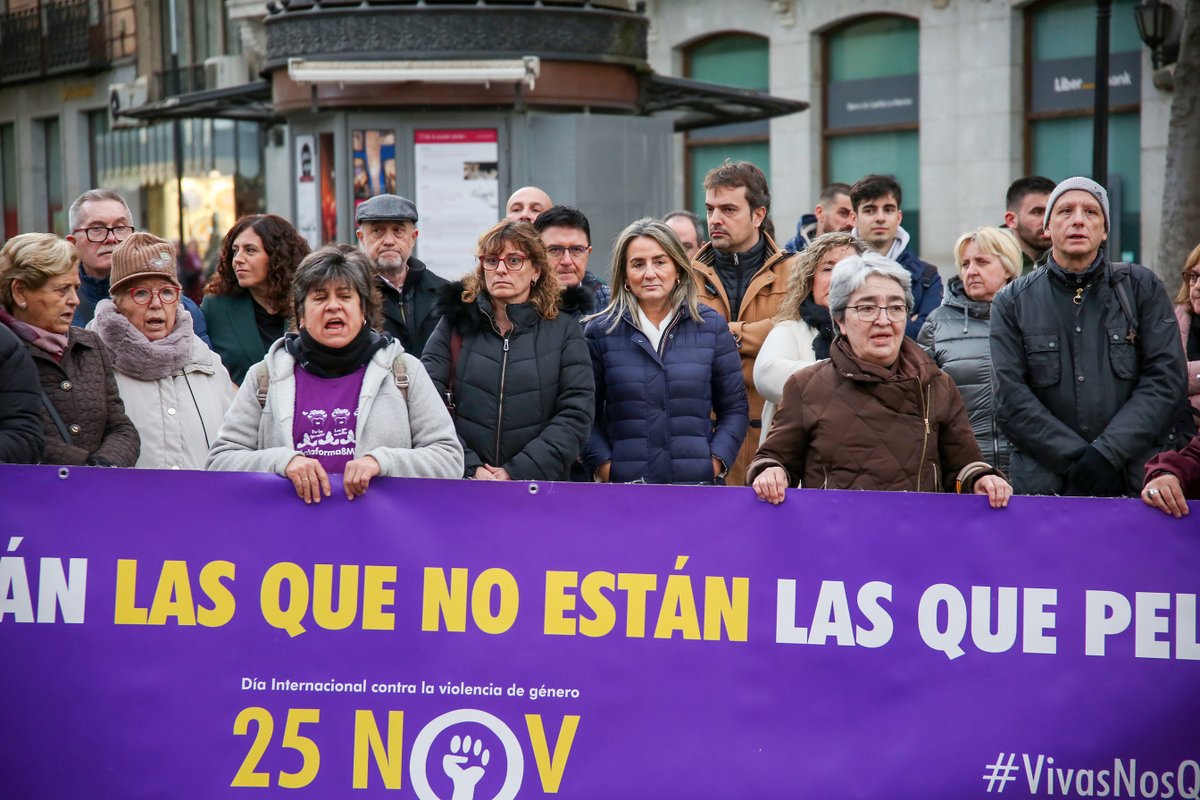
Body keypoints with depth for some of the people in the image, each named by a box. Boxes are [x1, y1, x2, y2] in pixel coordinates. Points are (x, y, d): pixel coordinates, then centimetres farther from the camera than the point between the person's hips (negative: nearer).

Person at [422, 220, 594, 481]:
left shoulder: (564, 329, 6)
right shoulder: (455, 322, 7)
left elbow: (576, 414, -4)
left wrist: (519, 472, -14)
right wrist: (470, 469, -16)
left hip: (542, 489, 0)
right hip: (458, 485, 0)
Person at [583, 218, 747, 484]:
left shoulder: (711, 327, 7)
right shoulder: (599, 331, 4)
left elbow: (735, 409, 9)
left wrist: (715, 463, -5)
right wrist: (604, 467, -9)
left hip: (698, 483, 1)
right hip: (624, 486, -1)